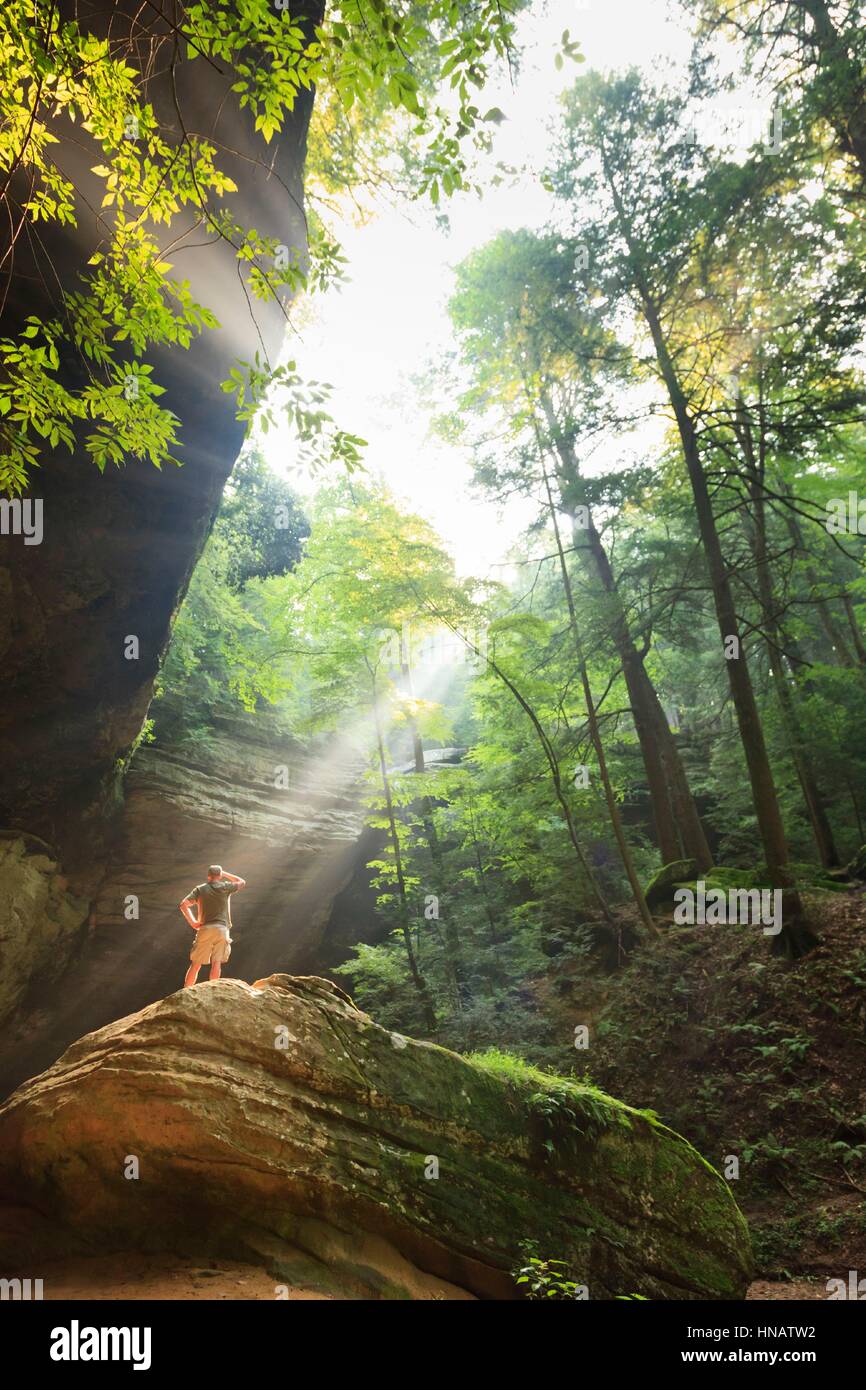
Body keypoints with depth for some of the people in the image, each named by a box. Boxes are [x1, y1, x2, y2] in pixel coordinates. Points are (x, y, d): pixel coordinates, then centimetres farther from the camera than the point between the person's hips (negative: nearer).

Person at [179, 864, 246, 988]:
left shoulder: (200, 889, 8)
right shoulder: (225, 887, 6)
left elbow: (183, 905, -4)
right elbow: (241, 882, 24)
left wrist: (192, 922, 1)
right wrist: (224, 874, 23)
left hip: (205, 929, 1)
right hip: (222, 929, -1)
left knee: (195, 964, 6)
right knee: (216, 963, -1)